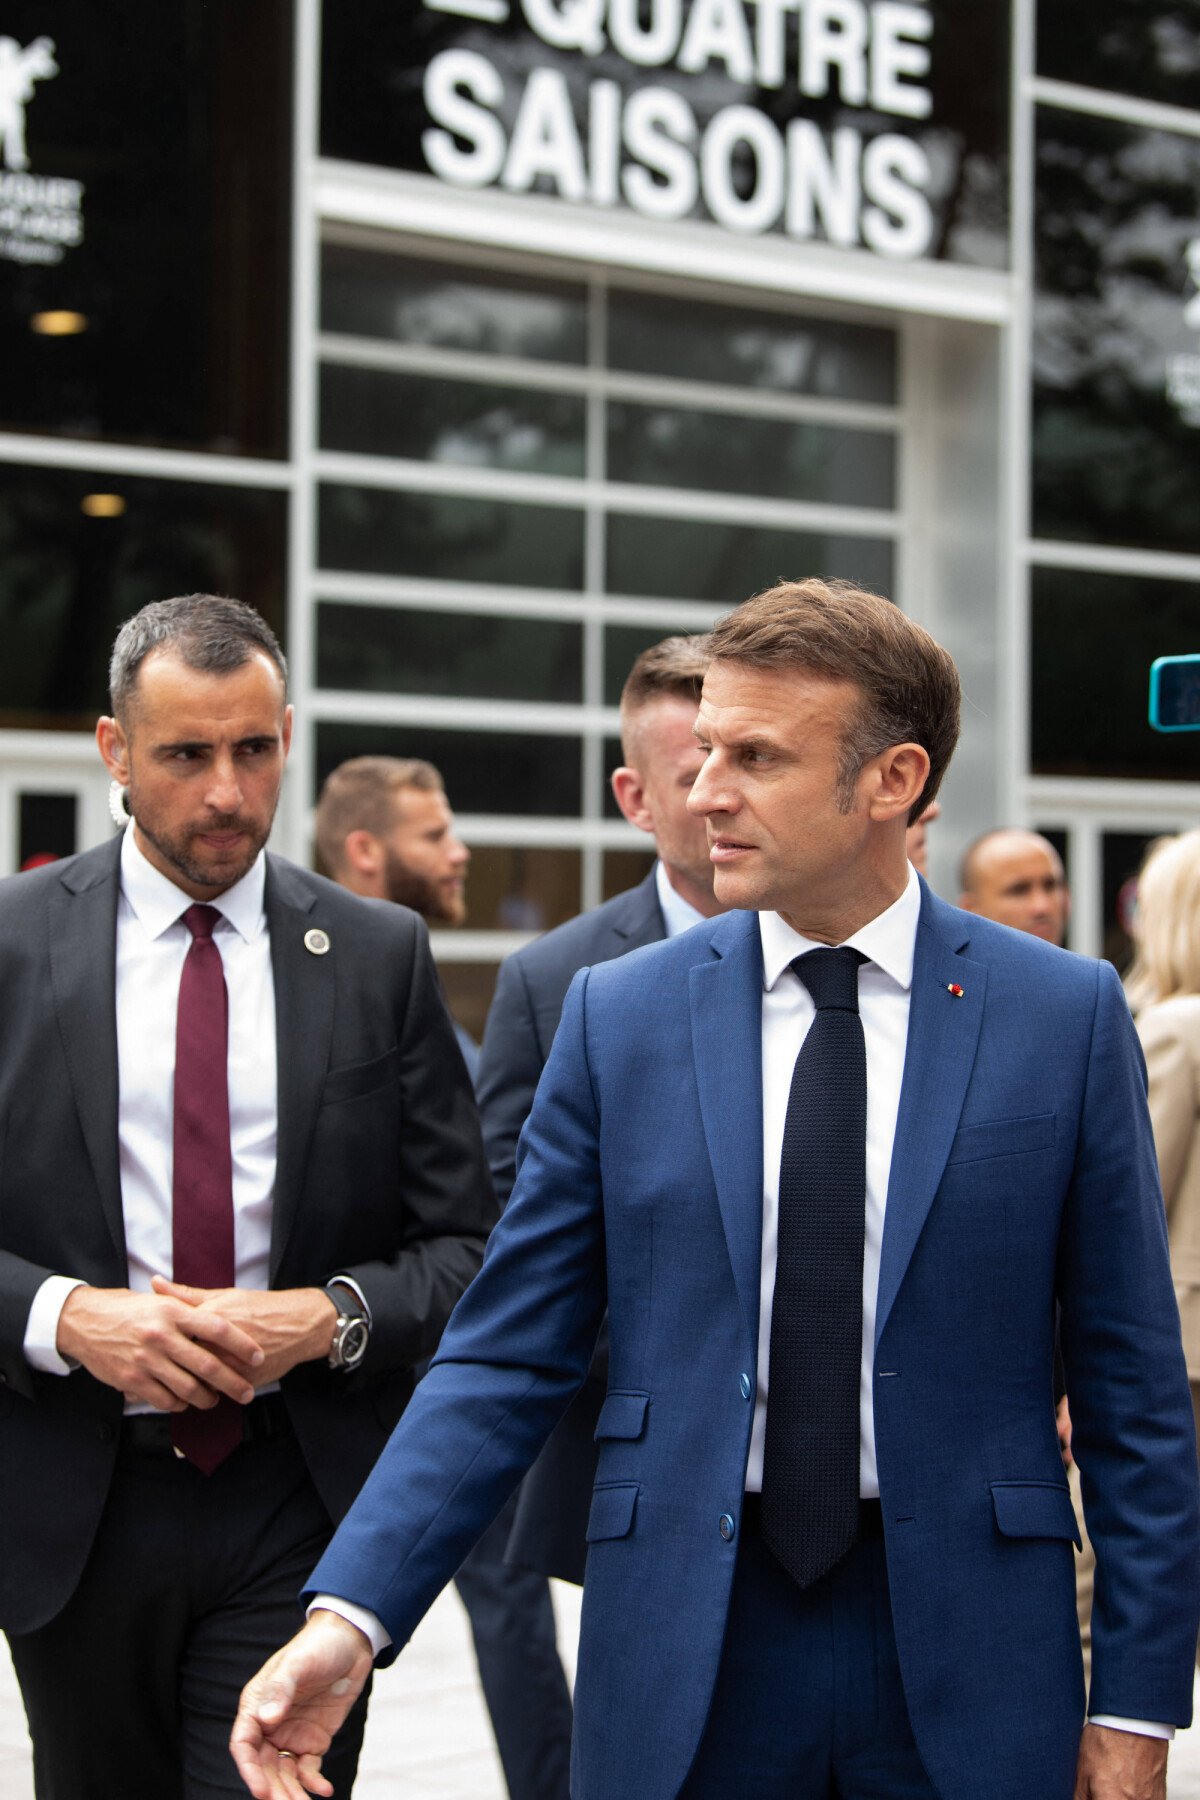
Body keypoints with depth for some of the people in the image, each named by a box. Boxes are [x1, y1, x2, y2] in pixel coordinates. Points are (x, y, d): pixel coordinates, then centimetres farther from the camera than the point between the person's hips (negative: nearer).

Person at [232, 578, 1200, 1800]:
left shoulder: (1065, 1014, -1)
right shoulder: (619, 1015, 1)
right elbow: (506, 1356, 0)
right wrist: (350, 1616, -12)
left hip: (964, 1664, 0)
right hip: (683, 1661, 1)